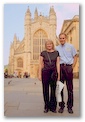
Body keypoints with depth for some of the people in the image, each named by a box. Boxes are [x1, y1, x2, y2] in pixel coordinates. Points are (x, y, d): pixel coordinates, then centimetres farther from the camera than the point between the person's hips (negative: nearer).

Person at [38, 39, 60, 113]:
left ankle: (53, 107, 14)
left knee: (53, 90, 2)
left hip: (53, 72, 1)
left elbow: (58, 64, 4)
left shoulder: (56, 53, 7)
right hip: (45, 72, -1)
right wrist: (39, 74, -3)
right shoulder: (43, 53, 4)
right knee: (46, 90, 3)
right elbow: (41, 64, 3)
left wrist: (58, 75, -1)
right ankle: (46, 107, 15)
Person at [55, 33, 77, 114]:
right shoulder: (56, 48, 12)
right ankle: (61, 106, 11)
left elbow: (75, 57, 7)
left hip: (68, 67, -1)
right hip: (60, 68, 1)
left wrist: (72, 67, -2)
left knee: (70, 88, 1)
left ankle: (70, 106, 10)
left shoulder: (70, 46, 9)